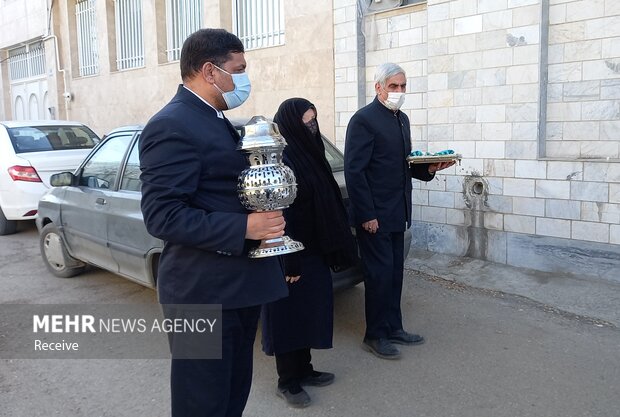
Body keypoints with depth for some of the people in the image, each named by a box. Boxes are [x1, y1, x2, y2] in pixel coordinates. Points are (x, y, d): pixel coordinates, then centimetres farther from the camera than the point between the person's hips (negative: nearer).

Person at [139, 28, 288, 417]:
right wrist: (244, 228, -26)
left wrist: (266, 221, 5)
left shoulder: (215, 120, 14)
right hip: (204, 291, -9)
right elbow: (163, 216, -24)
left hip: (239, 285, 10)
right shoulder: (172, 126, -17)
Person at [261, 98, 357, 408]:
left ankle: (303, 370, 33)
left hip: (312, 250, 9)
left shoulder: (307, 153, 8)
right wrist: (289, 261, -22)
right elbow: (279, 212, -22)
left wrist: (329, 247, 14)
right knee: (290, 314, 4)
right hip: (292, 254, -9)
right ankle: (287, 382, 20)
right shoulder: (280, 159, -19)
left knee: (308, 310, 17)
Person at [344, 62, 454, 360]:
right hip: (374, 215, -8)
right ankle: (375, 336, 14)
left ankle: (393, 328, 27)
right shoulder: (364, 119, -12)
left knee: (394, 272, 14)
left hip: (396, 213, 8)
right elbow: (354, 171, -17)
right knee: (379, 274, 0)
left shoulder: (402, 119, 15)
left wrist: (429, 168, 0)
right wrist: (367, 215, -19)